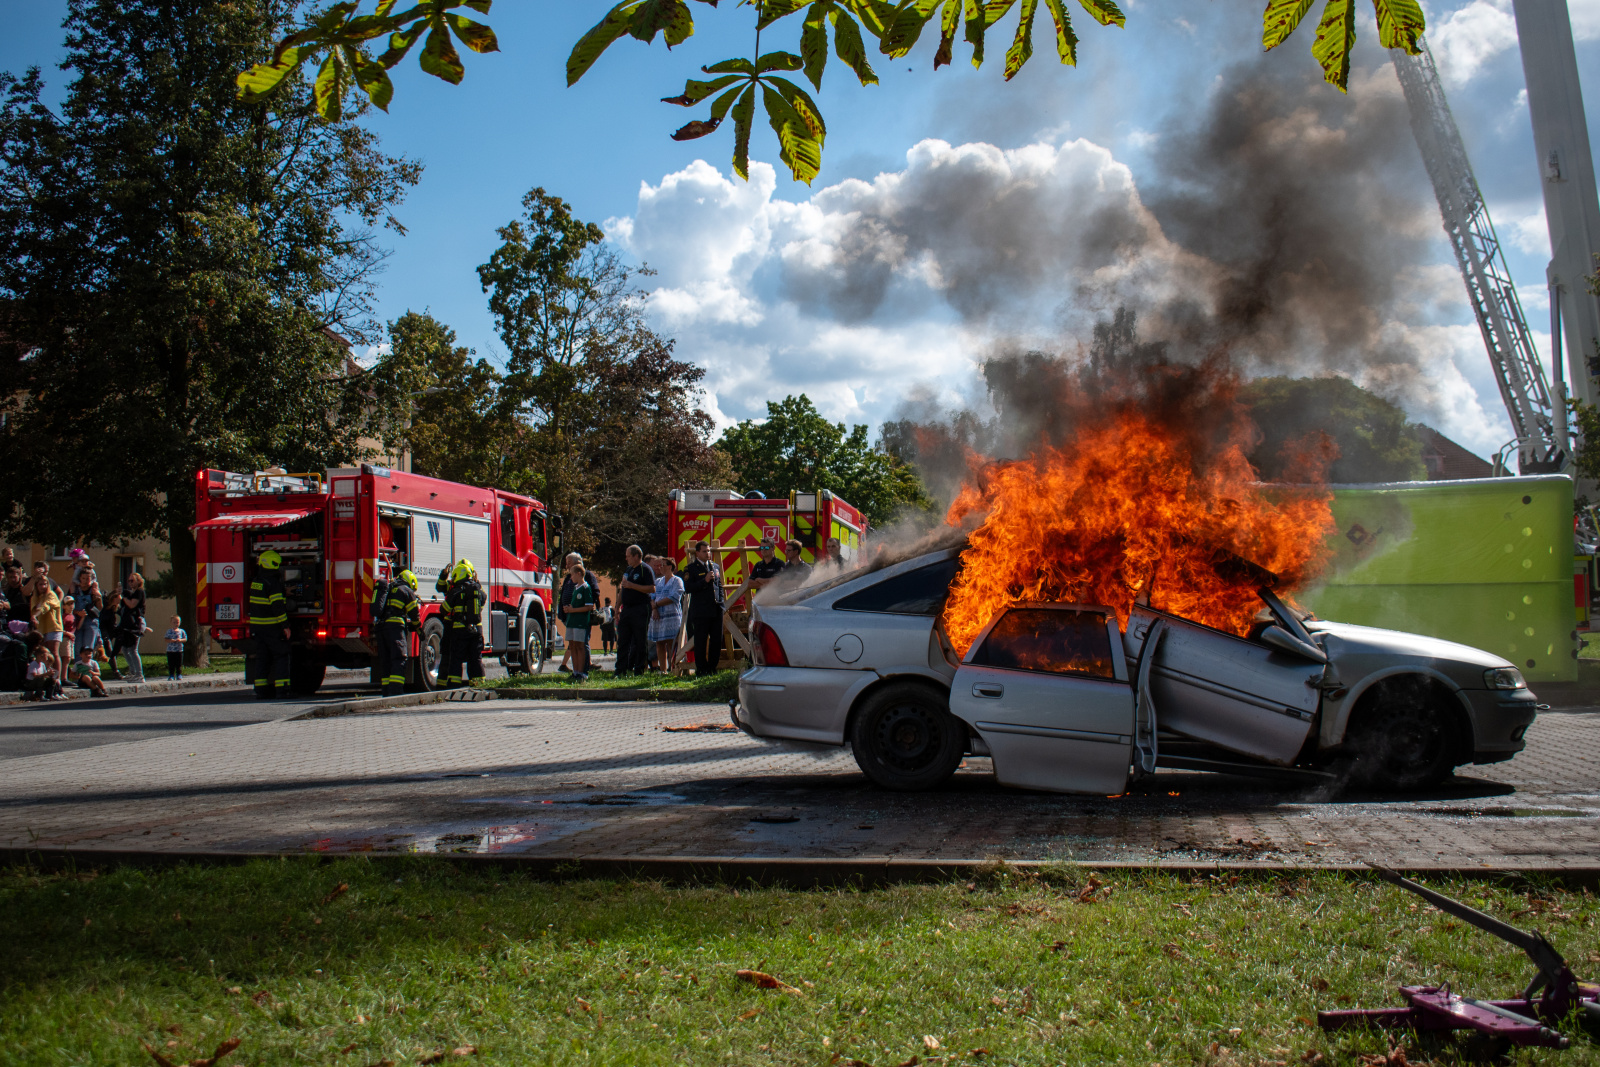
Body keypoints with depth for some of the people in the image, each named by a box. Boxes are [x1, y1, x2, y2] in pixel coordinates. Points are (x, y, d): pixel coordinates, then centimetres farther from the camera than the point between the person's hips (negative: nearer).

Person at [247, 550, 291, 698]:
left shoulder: (255, 582, 10)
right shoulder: (273, 583, -15)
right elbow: (278, 606, -21)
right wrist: (285, 626, -18)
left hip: (257, 627, 7)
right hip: (272, 628, -7)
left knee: (262, 658, 10)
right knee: (281, 657, -2)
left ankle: (261, 691, 8)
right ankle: (281, 689, -9)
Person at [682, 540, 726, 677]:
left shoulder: (715, 566, 17)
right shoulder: (690, 569, -1)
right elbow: (688, 588, -11)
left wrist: (720, 599, 12)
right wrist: (705, 581, -17)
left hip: (716, 610, 5)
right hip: (700, 612, -5)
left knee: (717, 640, 5)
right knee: (700, 642, -1)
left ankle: (712, 668, 16)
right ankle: (701, 670, 6)